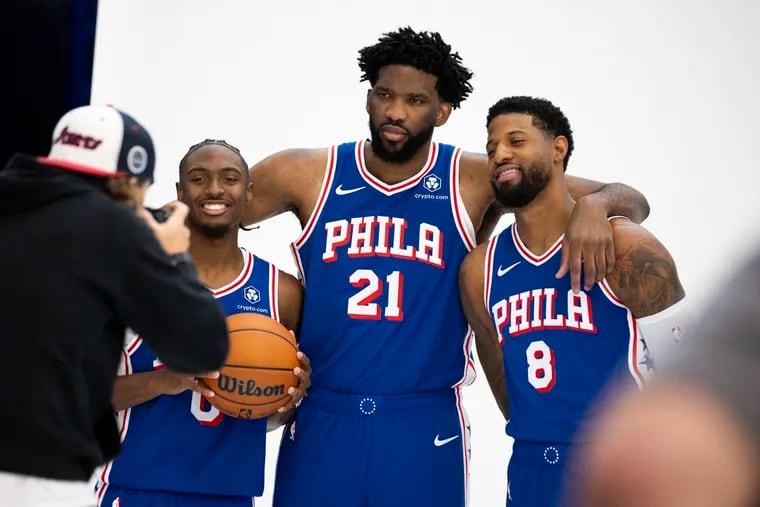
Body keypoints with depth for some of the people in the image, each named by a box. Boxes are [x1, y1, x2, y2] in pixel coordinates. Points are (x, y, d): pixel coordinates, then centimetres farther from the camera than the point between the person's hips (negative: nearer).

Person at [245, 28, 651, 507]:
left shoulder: (476, 180, -3)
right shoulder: (306, 174, -1)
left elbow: (631, 202, -1)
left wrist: (595, 205, -25)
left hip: (426, 427, -1)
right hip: (323, 420, 1)